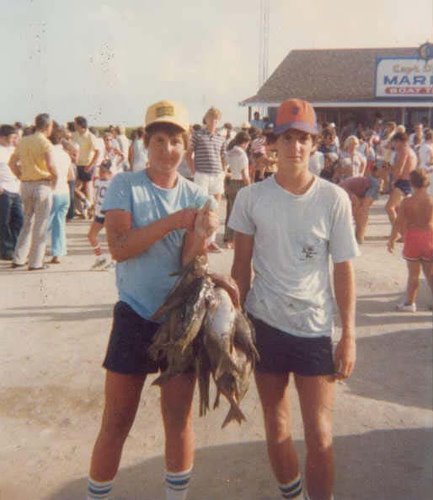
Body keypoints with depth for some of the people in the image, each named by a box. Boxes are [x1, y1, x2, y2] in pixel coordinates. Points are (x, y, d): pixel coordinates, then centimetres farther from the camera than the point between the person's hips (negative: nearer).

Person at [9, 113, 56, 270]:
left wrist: (21, 177, 15)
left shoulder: (24, 141, 9)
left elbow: (12, 162, 12)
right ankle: (35, 262, 7)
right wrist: (55, 176, -7)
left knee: (27, 222, 19)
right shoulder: (45, 143, -11)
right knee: (40, 225, 3)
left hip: (25, 185, 6)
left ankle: (18, 259, 20)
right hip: (42, 185, -6)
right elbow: (50, 165, -25)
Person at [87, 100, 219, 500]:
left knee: (179, 419, 13)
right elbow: (119, 247, -18)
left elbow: (190, 263, -8)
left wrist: (201, 234, -28)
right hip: (135, 316, -2)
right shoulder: (124, 186, -6)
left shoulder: (197, 197, -1)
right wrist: (173, 220, -24)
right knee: (116, 423, 7)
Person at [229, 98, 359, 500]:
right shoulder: (250, 197, -4)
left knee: (320, 436, 2)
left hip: (315, 329, -1)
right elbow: (241, 267, 3)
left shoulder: (334, 199, -6)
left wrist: (349, 335, -3)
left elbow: (343, 270, -1)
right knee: (276, 426, 16)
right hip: (264, 325, 1)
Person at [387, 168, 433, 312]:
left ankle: (409, 303, 18)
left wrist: (391, 240, 3)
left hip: (412, 238, -2)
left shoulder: (406, 202, -11)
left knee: (413, 273, 8)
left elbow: (398, 223, -8)